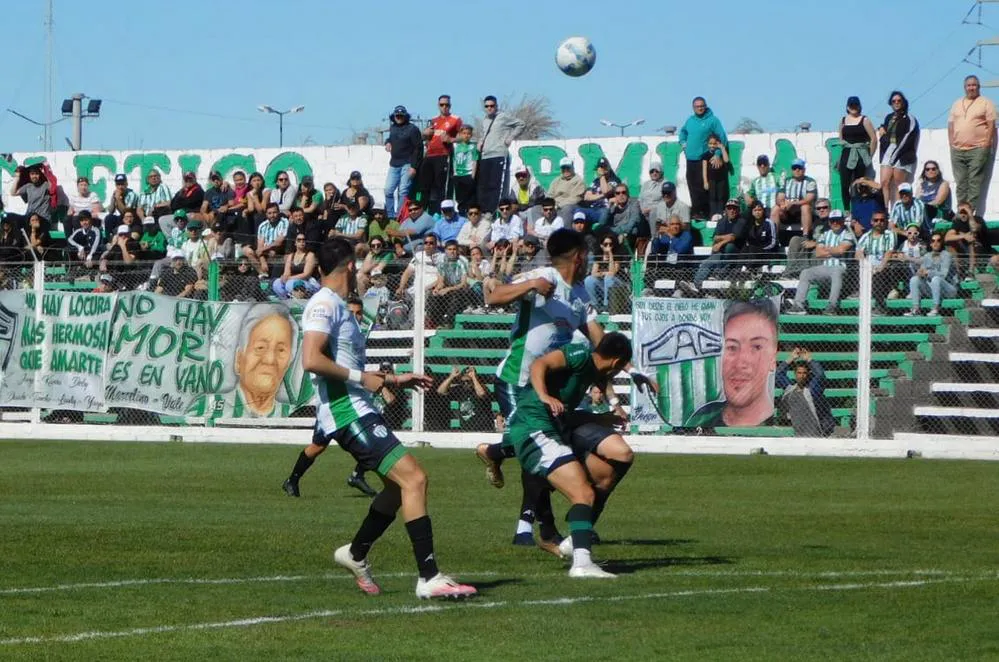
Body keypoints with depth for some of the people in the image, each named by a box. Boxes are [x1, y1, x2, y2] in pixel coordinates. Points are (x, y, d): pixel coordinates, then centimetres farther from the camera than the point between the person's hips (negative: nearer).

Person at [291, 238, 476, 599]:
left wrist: (393, 378, 30)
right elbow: (311, 360, -25)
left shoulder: (336, 306, 21)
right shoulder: (324, 304, -11)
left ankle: (355, 553, 30)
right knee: (413, 478, -17)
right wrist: (360, 377, -19)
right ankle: (429, 578, -19)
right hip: (348, 413, -11)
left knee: (401, 484, 18)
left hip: (357, 410, 11)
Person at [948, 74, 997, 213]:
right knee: (961, 183, 5)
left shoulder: (986, 103, 3)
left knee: (975, 183, -10)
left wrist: (986, 143, -10)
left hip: (977, 150, -5)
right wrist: (951, 143, 7)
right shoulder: (957, 104, 19)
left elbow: (991, 125, -2)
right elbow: (951, 125, 19)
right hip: (957, 150, 5)